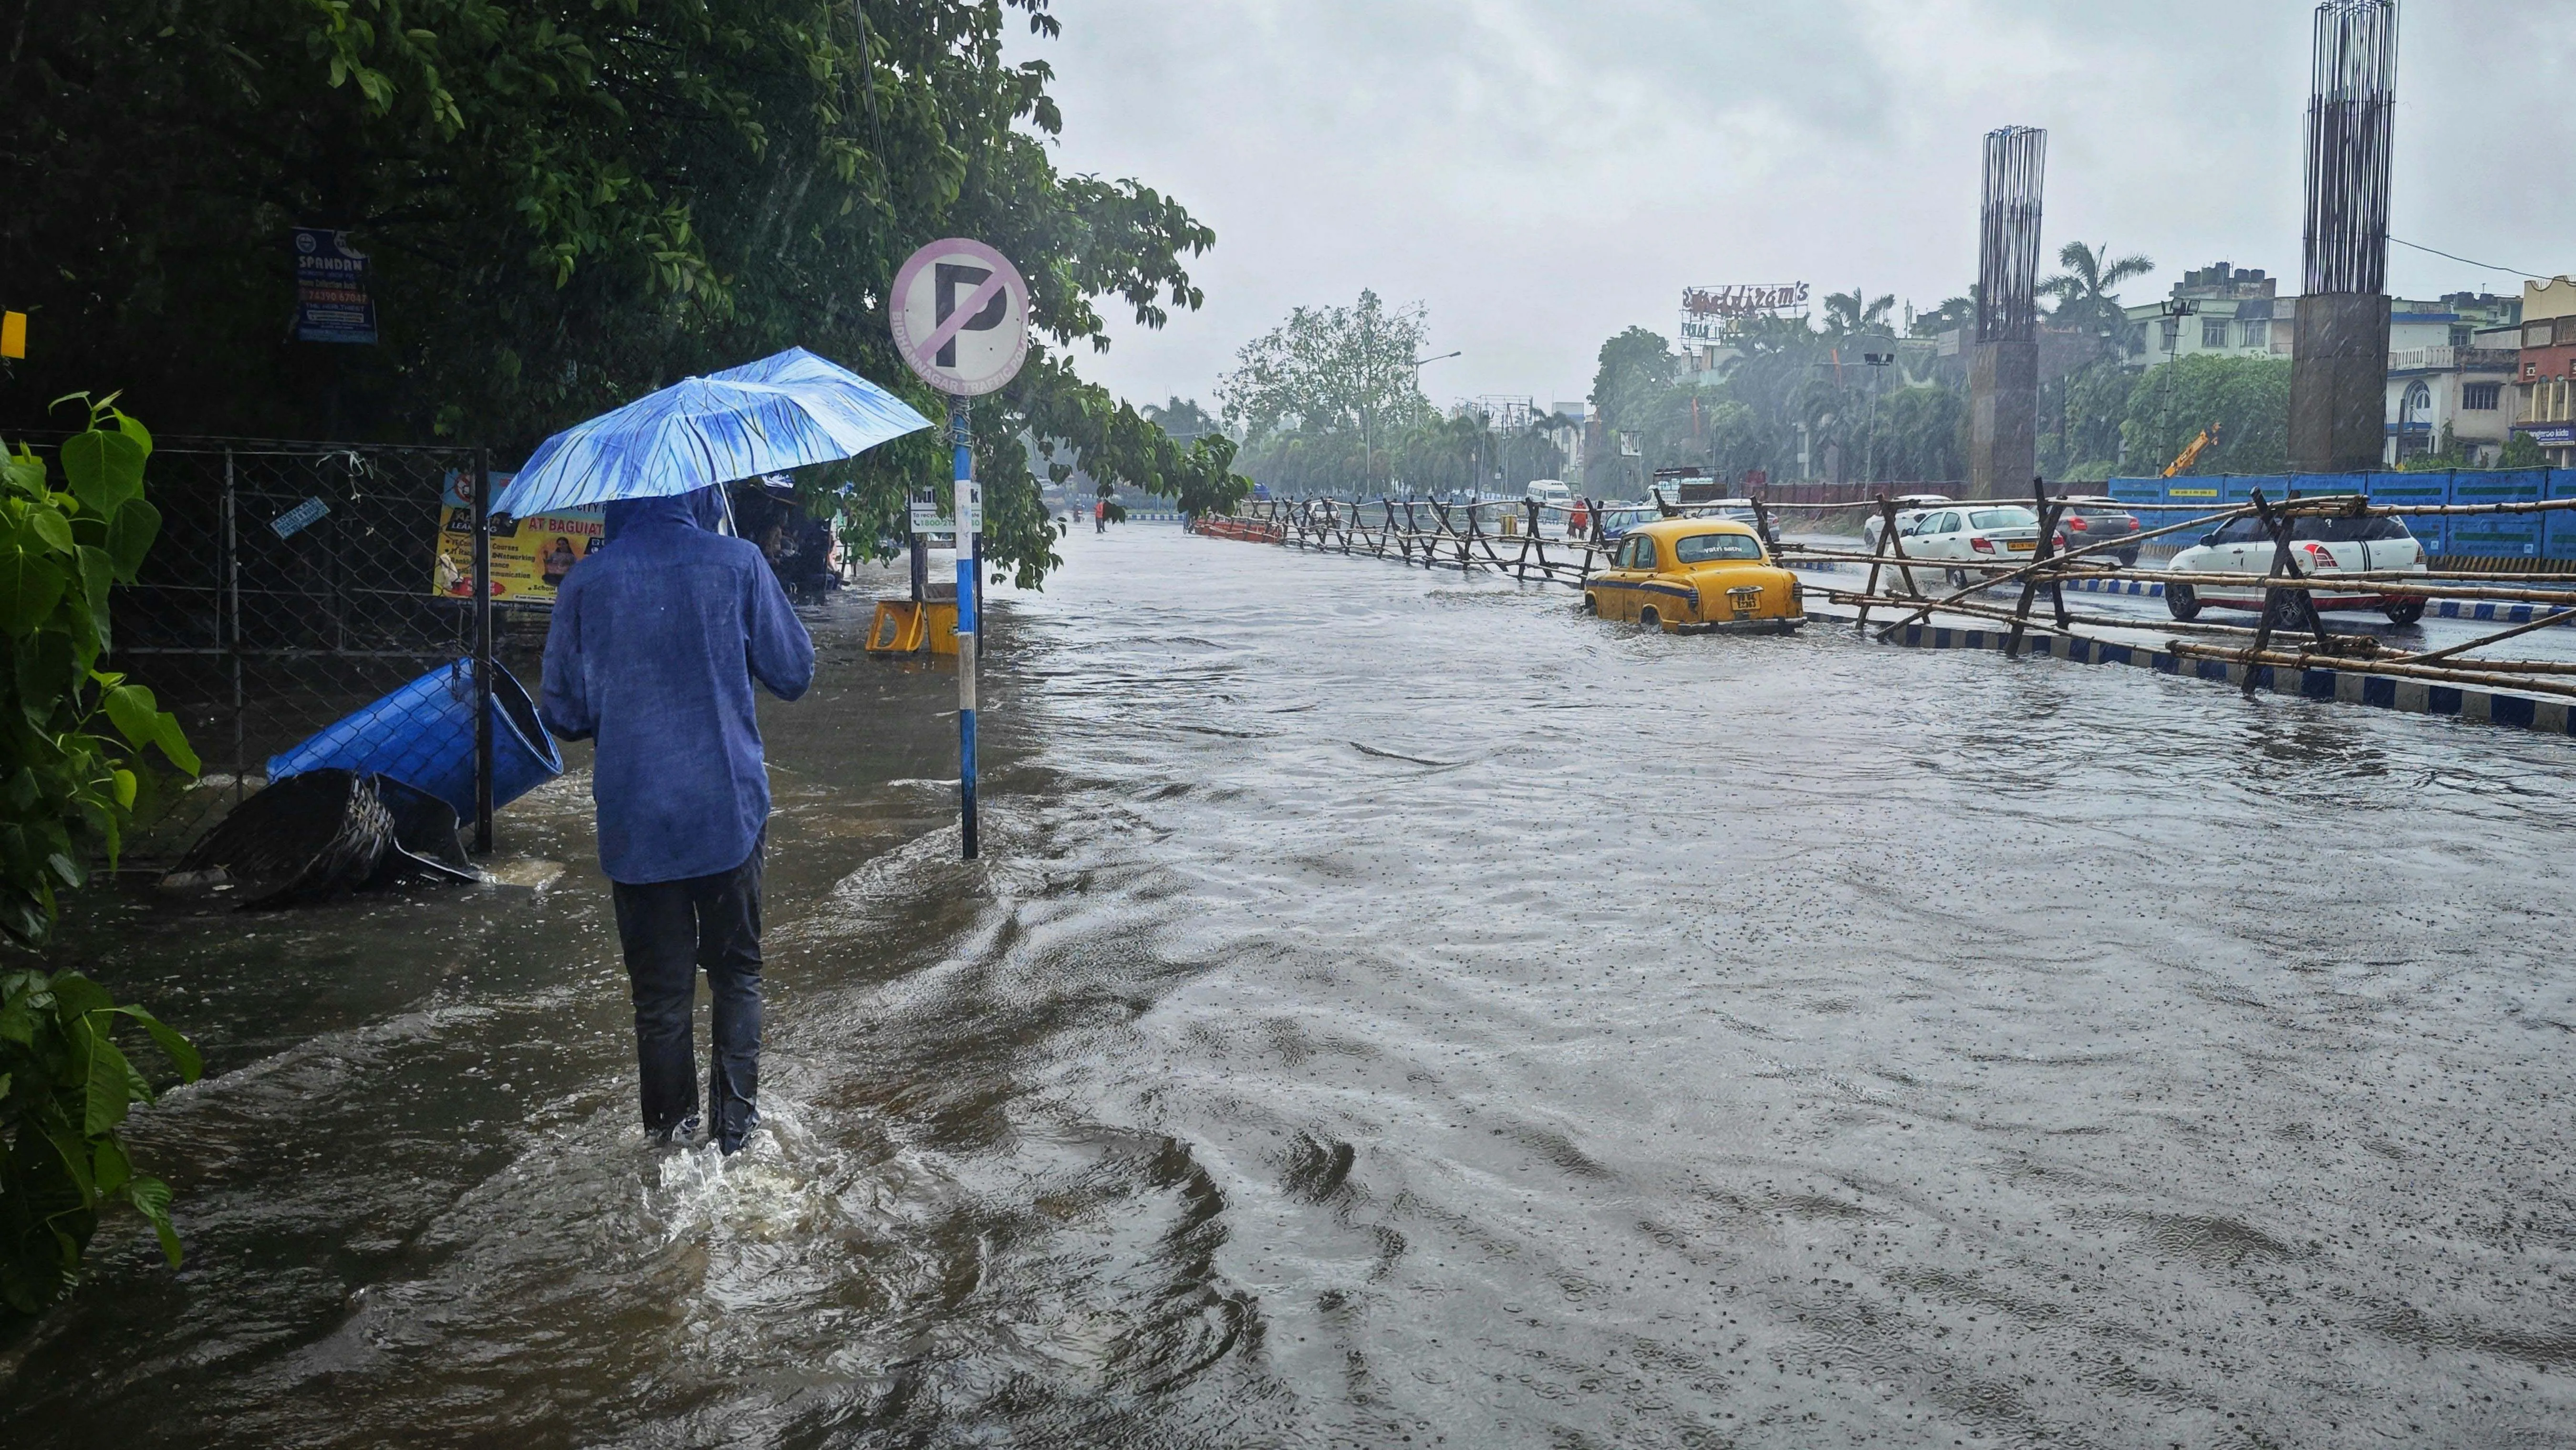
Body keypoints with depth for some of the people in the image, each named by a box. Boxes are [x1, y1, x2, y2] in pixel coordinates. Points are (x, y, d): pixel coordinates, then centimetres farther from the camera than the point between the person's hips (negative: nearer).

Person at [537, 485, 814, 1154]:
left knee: (660, 990, 11)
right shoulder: (738, 563, -7)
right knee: (737, 974, 16)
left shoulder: (586, 584, -4)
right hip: (729, 810, 0)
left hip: (635, 820, 0)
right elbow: (794, 673, 1)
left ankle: (672, 1130, 20)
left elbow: (565, 715, 1)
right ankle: (735, 1123, 18)